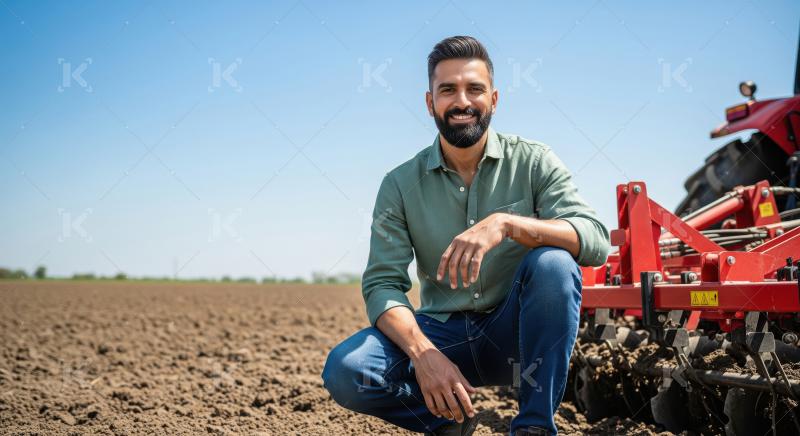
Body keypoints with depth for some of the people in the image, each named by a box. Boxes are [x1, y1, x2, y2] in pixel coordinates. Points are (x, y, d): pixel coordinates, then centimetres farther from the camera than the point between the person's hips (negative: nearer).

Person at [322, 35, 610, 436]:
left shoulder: (532, 162, -4)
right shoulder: (401, 185, -1)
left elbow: (595, 241, -18)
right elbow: (382, 285, -8)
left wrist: (506, 223, -36)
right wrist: (423, 354, -28)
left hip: (516, 334, -1)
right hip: (442, 333, 1)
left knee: (553, 262, -31)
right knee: (344, 370, -26)